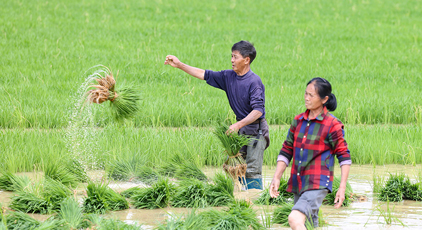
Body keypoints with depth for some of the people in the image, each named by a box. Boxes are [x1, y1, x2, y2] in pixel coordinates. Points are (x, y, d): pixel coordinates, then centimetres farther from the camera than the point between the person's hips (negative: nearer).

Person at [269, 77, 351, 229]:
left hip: (318, 184, -7)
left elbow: (344, 157, -5)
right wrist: (276, 178, 5)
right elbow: (286, 151, 14)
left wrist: (342, 188, -10)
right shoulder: (298, 121, 10)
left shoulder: (332, 125, -7)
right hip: (298, 184, 7)